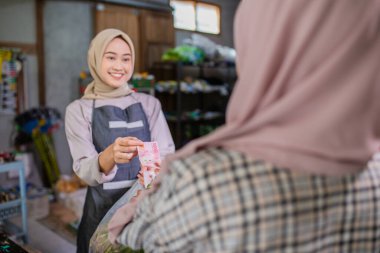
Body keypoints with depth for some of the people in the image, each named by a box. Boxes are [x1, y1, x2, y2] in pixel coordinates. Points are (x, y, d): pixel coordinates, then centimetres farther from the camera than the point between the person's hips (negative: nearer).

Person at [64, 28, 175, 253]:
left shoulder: (149, 103, 4)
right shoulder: (79, 109, -2)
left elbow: (167, 154, -4)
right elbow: (84, 171, -11)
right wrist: (109, 156, -33)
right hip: (102, 211, -1)